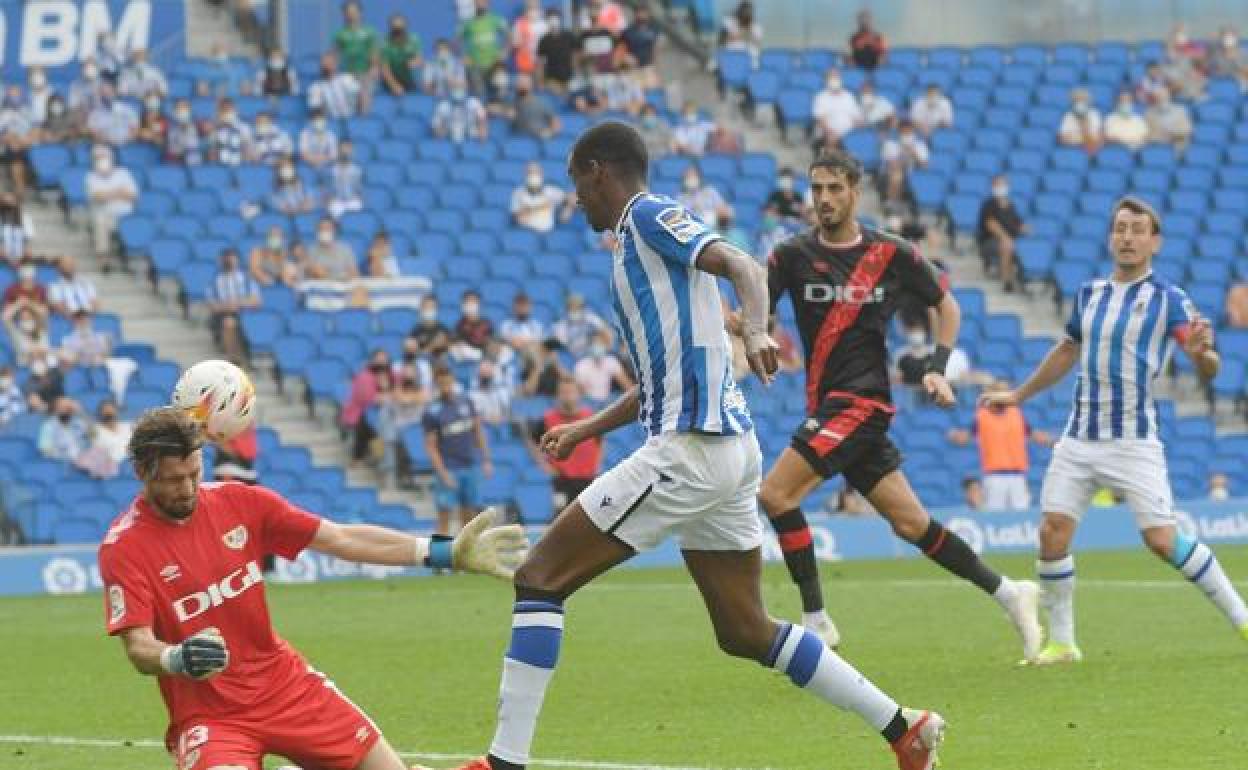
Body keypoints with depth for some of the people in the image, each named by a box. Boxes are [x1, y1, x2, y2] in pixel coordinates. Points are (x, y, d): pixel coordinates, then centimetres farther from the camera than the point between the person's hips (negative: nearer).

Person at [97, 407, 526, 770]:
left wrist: (446, 553, -6)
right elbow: (139, 649, -20)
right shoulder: (124, 547, -14)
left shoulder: (240, 503, -2)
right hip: (208, 715, -5)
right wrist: (180, 659, -44)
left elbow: (342, 540, -1)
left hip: (283, 684, 5)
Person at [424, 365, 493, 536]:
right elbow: (430, 446, -8)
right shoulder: (432, 412, -9)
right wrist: (443, 473, -15)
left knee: (469, 515, 8)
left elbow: (478, 432, 13)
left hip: (471, 466, 4)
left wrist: (486, 460, 9)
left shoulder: (466, 402, 5)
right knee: (445, 515, -5)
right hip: (449, 469, -4)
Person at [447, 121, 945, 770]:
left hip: (689, 450, -10)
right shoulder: (642, 237, 24)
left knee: (539, 578, -8)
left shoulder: (648, 216, -4)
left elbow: (741, 266, -20)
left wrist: (756, 331, -39)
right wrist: (589, 428, 29)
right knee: (743, 632, 14)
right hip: (728, 449, 10)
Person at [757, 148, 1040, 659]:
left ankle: (815, 620, -9)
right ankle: (1006, 592, 19)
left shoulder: (892, 254, -1)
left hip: (862, 401, -4)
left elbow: (946, 305, 12)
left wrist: (938, 369, 1)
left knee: (776, 492, -18)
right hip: (825, 406, 4)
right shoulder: (793, 255, 3)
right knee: (910, 523, 6)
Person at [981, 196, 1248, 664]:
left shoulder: (1167, 298, -4)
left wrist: (1201, 353, -35)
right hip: (1079, 437, 5)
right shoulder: (1090, 293, 12)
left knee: (1162, 539, -14)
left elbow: (1209, 370, -12)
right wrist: (1019, 395, 33)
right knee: (1053, 531, -7)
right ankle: (1061, 642, 5)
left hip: (1134, 440, -5)